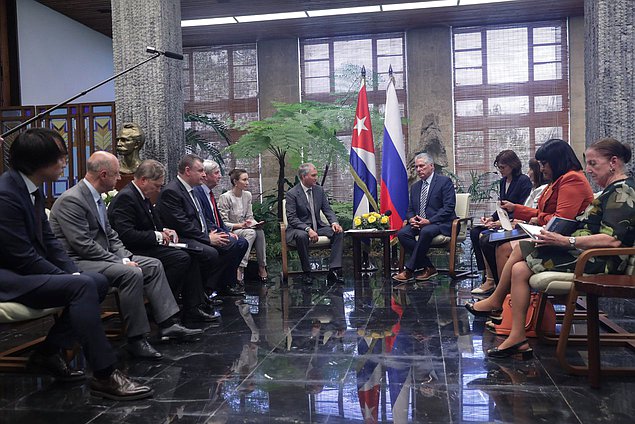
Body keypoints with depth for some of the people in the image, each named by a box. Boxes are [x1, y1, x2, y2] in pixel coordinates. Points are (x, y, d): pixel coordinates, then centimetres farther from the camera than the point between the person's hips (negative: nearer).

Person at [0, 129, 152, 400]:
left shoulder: (32, 190, 9)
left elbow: (48, 240, 11)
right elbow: (23, 257, -22)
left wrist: (74, 273, -2)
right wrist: (69, 277, -15)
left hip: (27, 271, 10)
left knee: (98, 282, -3)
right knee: (83, 286, -27)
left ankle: (49, 351, 6)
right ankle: (104, 376, -23)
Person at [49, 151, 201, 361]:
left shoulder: (95, 196, 11)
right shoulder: (71, 200, -19)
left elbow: (110, 234, 15)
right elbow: (83, 245, -23)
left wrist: (125, 257, -1)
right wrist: (121, 263, -20)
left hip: (102, 256, 10)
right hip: (78, 262, -10)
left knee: (153, 265, 2)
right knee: (132, 273, -30)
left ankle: (167, 324, 1)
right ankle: (136, 339, -20)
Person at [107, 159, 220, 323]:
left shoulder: (143, 197, 15)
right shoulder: (125, 197, -17)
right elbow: (126, 234, -26)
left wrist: (164, 230, 4)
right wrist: (157, 236, -17)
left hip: (147, 247, 10)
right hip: (134, 252, -10)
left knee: (191, 256, -1)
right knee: (181, 258, -23)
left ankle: (194, 309, -3)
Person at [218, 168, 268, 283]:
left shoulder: (248, 195, 8)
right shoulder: (225, 197, -11)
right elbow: (223, 223, -13)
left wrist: (254, 223, -11)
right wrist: (240, 225, -25)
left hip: (245, 229, 5)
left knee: (260, 231, -27)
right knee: (251, 232, -34)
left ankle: (262, 268, -22)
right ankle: (239, 269, -33)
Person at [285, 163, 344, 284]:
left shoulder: (319, 190, 6)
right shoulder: (292, 193, -11)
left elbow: (327, 210, 7)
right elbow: (291, 218, -16)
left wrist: (334, 222, -15)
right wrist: (308, 229, -30)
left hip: (318, 226, 6)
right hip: (299, 228, -5)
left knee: (339, 232, -17)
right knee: (302, 236, -39)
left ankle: (334, 270, -20)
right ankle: (306, 272, -22)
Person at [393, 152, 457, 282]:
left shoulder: (445, 181, -2)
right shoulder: (415, 186, 19)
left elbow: (449, 207, -11)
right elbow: (410, 209, 18)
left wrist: (429, 221, -21)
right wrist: (411, 219, -7)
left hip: (440, 223, -6)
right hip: (419, 223, 6)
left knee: (426, 231, -37)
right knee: (402, 233, -22)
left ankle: (409, 269, -25)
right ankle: (428, 267, -15)